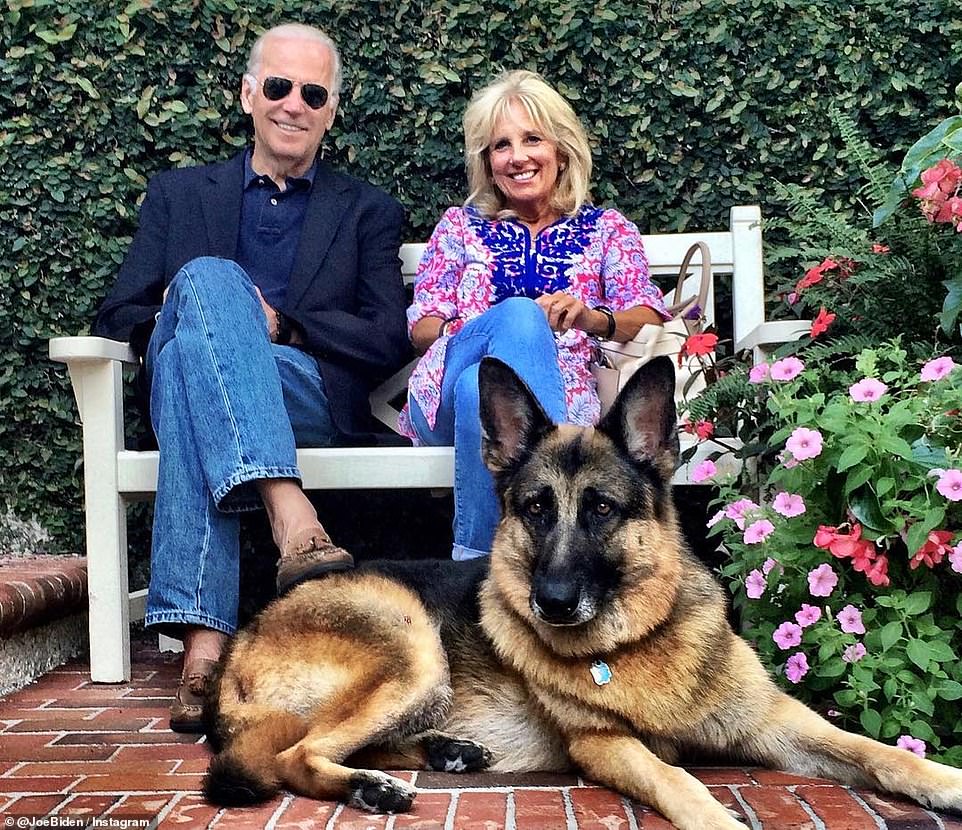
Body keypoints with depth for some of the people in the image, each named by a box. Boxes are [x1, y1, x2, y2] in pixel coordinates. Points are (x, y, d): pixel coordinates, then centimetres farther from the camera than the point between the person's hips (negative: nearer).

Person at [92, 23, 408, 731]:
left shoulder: (368, 212, 20)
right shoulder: (178, 194, 25)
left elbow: (391, 340, 6)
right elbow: (118, 318, 18)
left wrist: (277, 323, -9)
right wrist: (202, 305, -5)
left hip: (316, 399, -1)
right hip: (183, 378, 2)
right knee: (207, 277, -32)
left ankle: (203, 633, -44)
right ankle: (293, 521, -48)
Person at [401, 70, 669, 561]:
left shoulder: (606, 230, 21)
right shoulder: (460, 226, 24)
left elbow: (650, 320, 5)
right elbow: (420, 327, 12)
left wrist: (592, 319, -19)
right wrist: (469, 331, -12)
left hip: (563, 397, -1)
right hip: (444, 396, 1)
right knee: (519, 312, -34)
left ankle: (474, 558, -38)